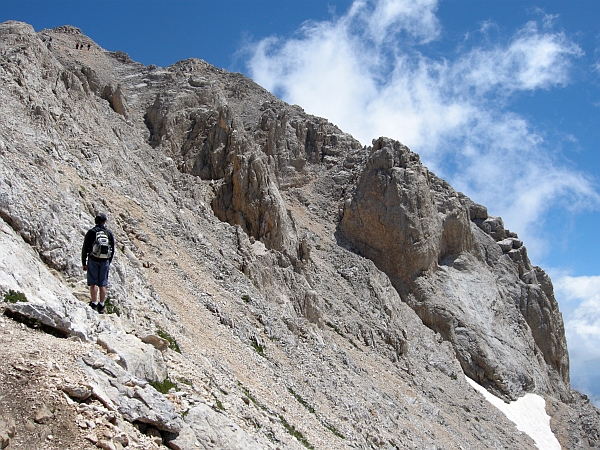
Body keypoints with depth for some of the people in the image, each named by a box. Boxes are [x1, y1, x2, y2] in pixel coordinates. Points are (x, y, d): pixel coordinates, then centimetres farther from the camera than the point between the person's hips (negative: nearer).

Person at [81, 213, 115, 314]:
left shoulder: (91, 232, -4)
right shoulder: (109, 233, 5)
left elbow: (85, 248, -3)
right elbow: (112, 250, 9)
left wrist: (84, 263, 4)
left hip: (93, 261, -3)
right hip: (105, 262, 3)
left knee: (93, 283, 0)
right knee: (102, 284, 6)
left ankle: (94, 304, -5)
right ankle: (101, 306, 9)